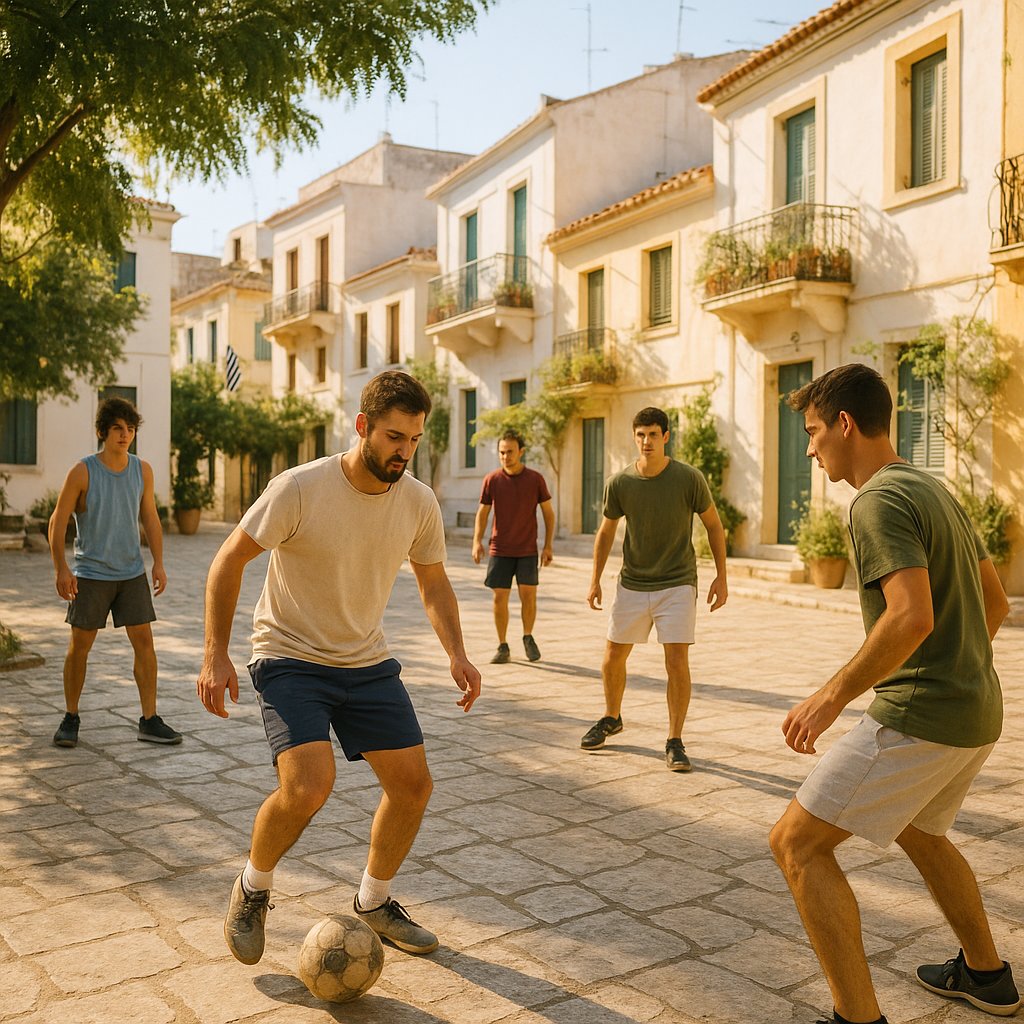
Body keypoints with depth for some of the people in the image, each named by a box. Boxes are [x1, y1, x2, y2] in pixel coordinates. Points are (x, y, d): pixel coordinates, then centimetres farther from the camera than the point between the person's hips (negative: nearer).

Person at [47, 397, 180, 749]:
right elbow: (57, 521, -7)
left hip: (132, 573, 3)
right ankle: (70, 718, 21)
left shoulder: (142, 470, 2)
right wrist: (61, 568, -14)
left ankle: (149, 721, 5)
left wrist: (159, 563, 3)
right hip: (90, 574, -3)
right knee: (79, 647, 4)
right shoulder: (82, 472, -10)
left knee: (144, 642, -1)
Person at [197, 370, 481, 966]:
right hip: (290, 660, -5)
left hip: (368, 662, 5)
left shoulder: (419, 503, -5)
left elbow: (434, 584, 11)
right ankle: (253, 889, 10)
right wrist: (216, 655, -15)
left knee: (414, 784, 0)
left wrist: (456, 653, -3)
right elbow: (230, 561, -10)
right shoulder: (300, 489, -19)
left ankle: (374, 902, 27)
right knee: (308, 788, -23)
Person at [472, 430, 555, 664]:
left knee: (528, 595, -3)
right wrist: (477, 541, -10)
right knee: (500, 597, 1)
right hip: (500, 549, 1)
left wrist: (548, 546, -1)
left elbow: (548, 513, 5)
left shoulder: (535, 479, -2)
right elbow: (482, 513, 4)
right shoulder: (492, 480, -1)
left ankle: (528, 637, 22)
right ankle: (503, 647, 13)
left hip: (527, 550, 0)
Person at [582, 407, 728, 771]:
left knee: (677, 662, -10)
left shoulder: (689, 478, -12)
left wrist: (721, 577, -1)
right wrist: (595, 579, 7)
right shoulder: (619, 484, -6)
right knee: (612, 658, 10)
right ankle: (612, 719, 36)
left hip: (677, 584, -3)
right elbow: (606, 532, 9)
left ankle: (675, 742, 5)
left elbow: (713, 525, 1)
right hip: (632, 584, 3)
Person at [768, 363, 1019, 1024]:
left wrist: (833, 696, -22)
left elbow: (912, 617, -29)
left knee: (797, 843, -6)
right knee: (919, 832, 32)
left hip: (918, 717, -10)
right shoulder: (938, 492, 13)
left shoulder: (880, 501, -16)